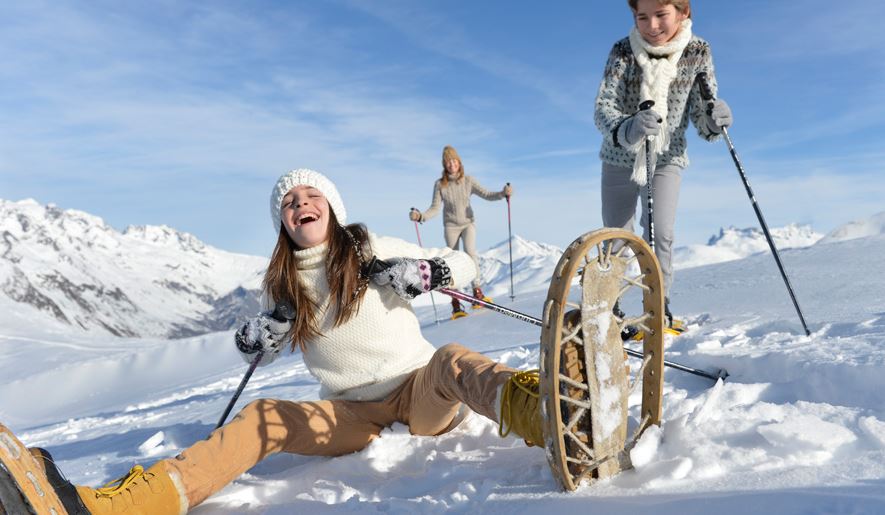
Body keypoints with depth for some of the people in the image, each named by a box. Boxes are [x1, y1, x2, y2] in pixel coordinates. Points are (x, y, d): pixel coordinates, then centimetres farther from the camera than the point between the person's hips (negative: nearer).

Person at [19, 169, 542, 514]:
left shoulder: (375, 250, 0)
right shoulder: (283, 287, 8)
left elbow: (464, 264, 4)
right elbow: (265, 352, 18)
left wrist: (424, 273, -16)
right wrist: (258, 341, -5)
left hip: (422, 392, -2)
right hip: (355, 416, 3)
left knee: (451, 358, -34)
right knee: (265, 416, -20)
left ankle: (525, 405, -65)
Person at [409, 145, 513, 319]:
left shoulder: (468, 181, -6)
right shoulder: (440, 184, -7)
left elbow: (486, 194, -7)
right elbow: (434, 208, -7)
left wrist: (503, 193, -24)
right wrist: (420, 216, -24)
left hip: (468, 223, 0)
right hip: (450, 226, 0)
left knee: (470, 252, -24)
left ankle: (477, 293, -15)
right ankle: (455, 304, 2)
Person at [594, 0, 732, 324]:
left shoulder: (697, 51, -10)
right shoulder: (623, 51, -15)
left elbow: (700, 113, -10)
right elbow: (603, 108, -23)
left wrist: (713, 119, -34)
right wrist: (627, 129, -45)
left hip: (667, 158, 0)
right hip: (620, 158, 0)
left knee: (660, 236, -14)